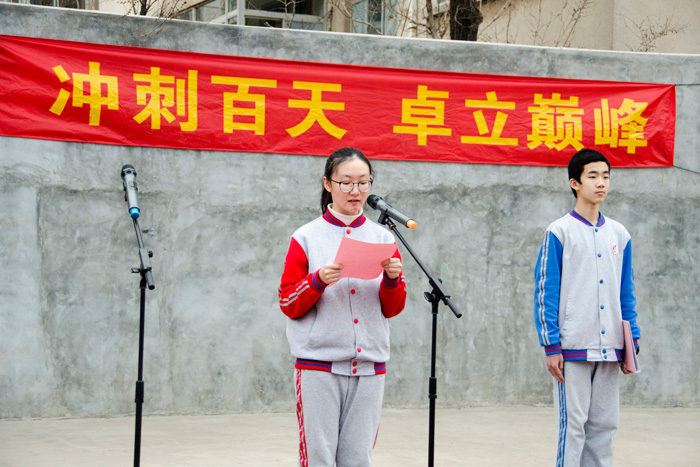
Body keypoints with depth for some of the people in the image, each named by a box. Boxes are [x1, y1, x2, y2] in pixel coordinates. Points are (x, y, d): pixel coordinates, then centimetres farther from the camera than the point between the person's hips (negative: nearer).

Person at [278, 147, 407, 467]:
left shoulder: (382, 238, 10)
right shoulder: (307, 238, 2)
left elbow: (393, 309, 10)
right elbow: (288, 305, 1)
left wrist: (392, 279, -10)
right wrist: (318, 281, -16)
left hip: (368, 365, 3)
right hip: (319, 364, -2)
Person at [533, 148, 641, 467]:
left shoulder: (619, 235, 11)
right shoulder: (559, 232, -3)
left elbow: (627, 293, 15)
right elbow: (545, 292, -4)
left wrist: (632, 343, 9)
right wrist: (551, 347, -9)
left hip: (609, 350, 5)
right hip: (573, 347, -5)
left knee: (604, 424, 7)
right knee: (573, 424, -4)